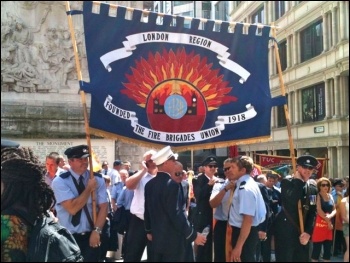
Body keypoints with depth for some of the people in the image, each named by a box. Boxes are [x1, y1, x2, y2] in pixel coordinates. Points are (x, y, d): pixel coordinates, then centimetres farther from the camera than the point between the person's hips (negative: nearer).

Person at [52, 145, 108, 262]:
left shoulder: (98, 179, 0)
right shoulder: (60, 181, -12)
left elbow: (103, 206, -4)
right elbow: (72, 208, -21)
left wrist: (96, 230, -14)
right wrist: (89, 188, -16)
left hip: (90, 236, 2)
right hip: (68, 237, -2)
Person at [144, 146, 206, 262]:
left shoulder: (149, 184, 4)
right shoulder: (172, 185, -20)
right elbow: (177, 214, -22)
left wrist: (149, 231, 26)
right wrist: (193, 235, -13)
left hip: (157, 239, 8)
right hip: (173, 241, -8)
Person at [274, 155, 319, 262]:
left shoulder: (313, 190, 12)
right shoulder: (286, 182, -3)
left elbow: (312, 213, 7)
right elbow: (292, 199, -23)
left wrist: (308, 232, -5)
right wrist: (299, 180, -11)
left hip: (303, 232, 5)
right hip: (285, 231, -5)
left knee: (302, 259, 5)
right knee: (284, 259, -4)